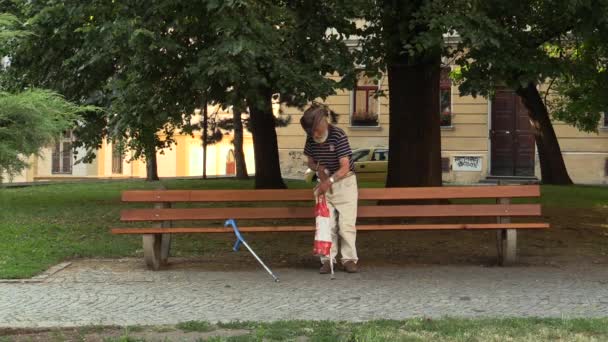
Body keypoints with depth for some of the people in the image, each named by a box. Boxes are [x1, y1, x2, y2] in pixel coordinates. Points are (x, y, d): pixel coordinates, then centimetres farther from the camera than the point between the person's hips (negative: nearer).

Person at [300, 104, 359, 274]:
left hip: (344, 183, -5)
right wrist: (318, 168, -12)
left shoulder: (338, 136, -21)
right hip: (325, 183, 5)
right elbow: (311, 162, 11)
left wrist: (329, 180, -36)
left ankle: (349, 259, 4)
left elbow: (345, 167, -24)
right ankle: (327, 259, 6)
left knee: (346, 224, -5)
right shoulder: (311, 139, -2)